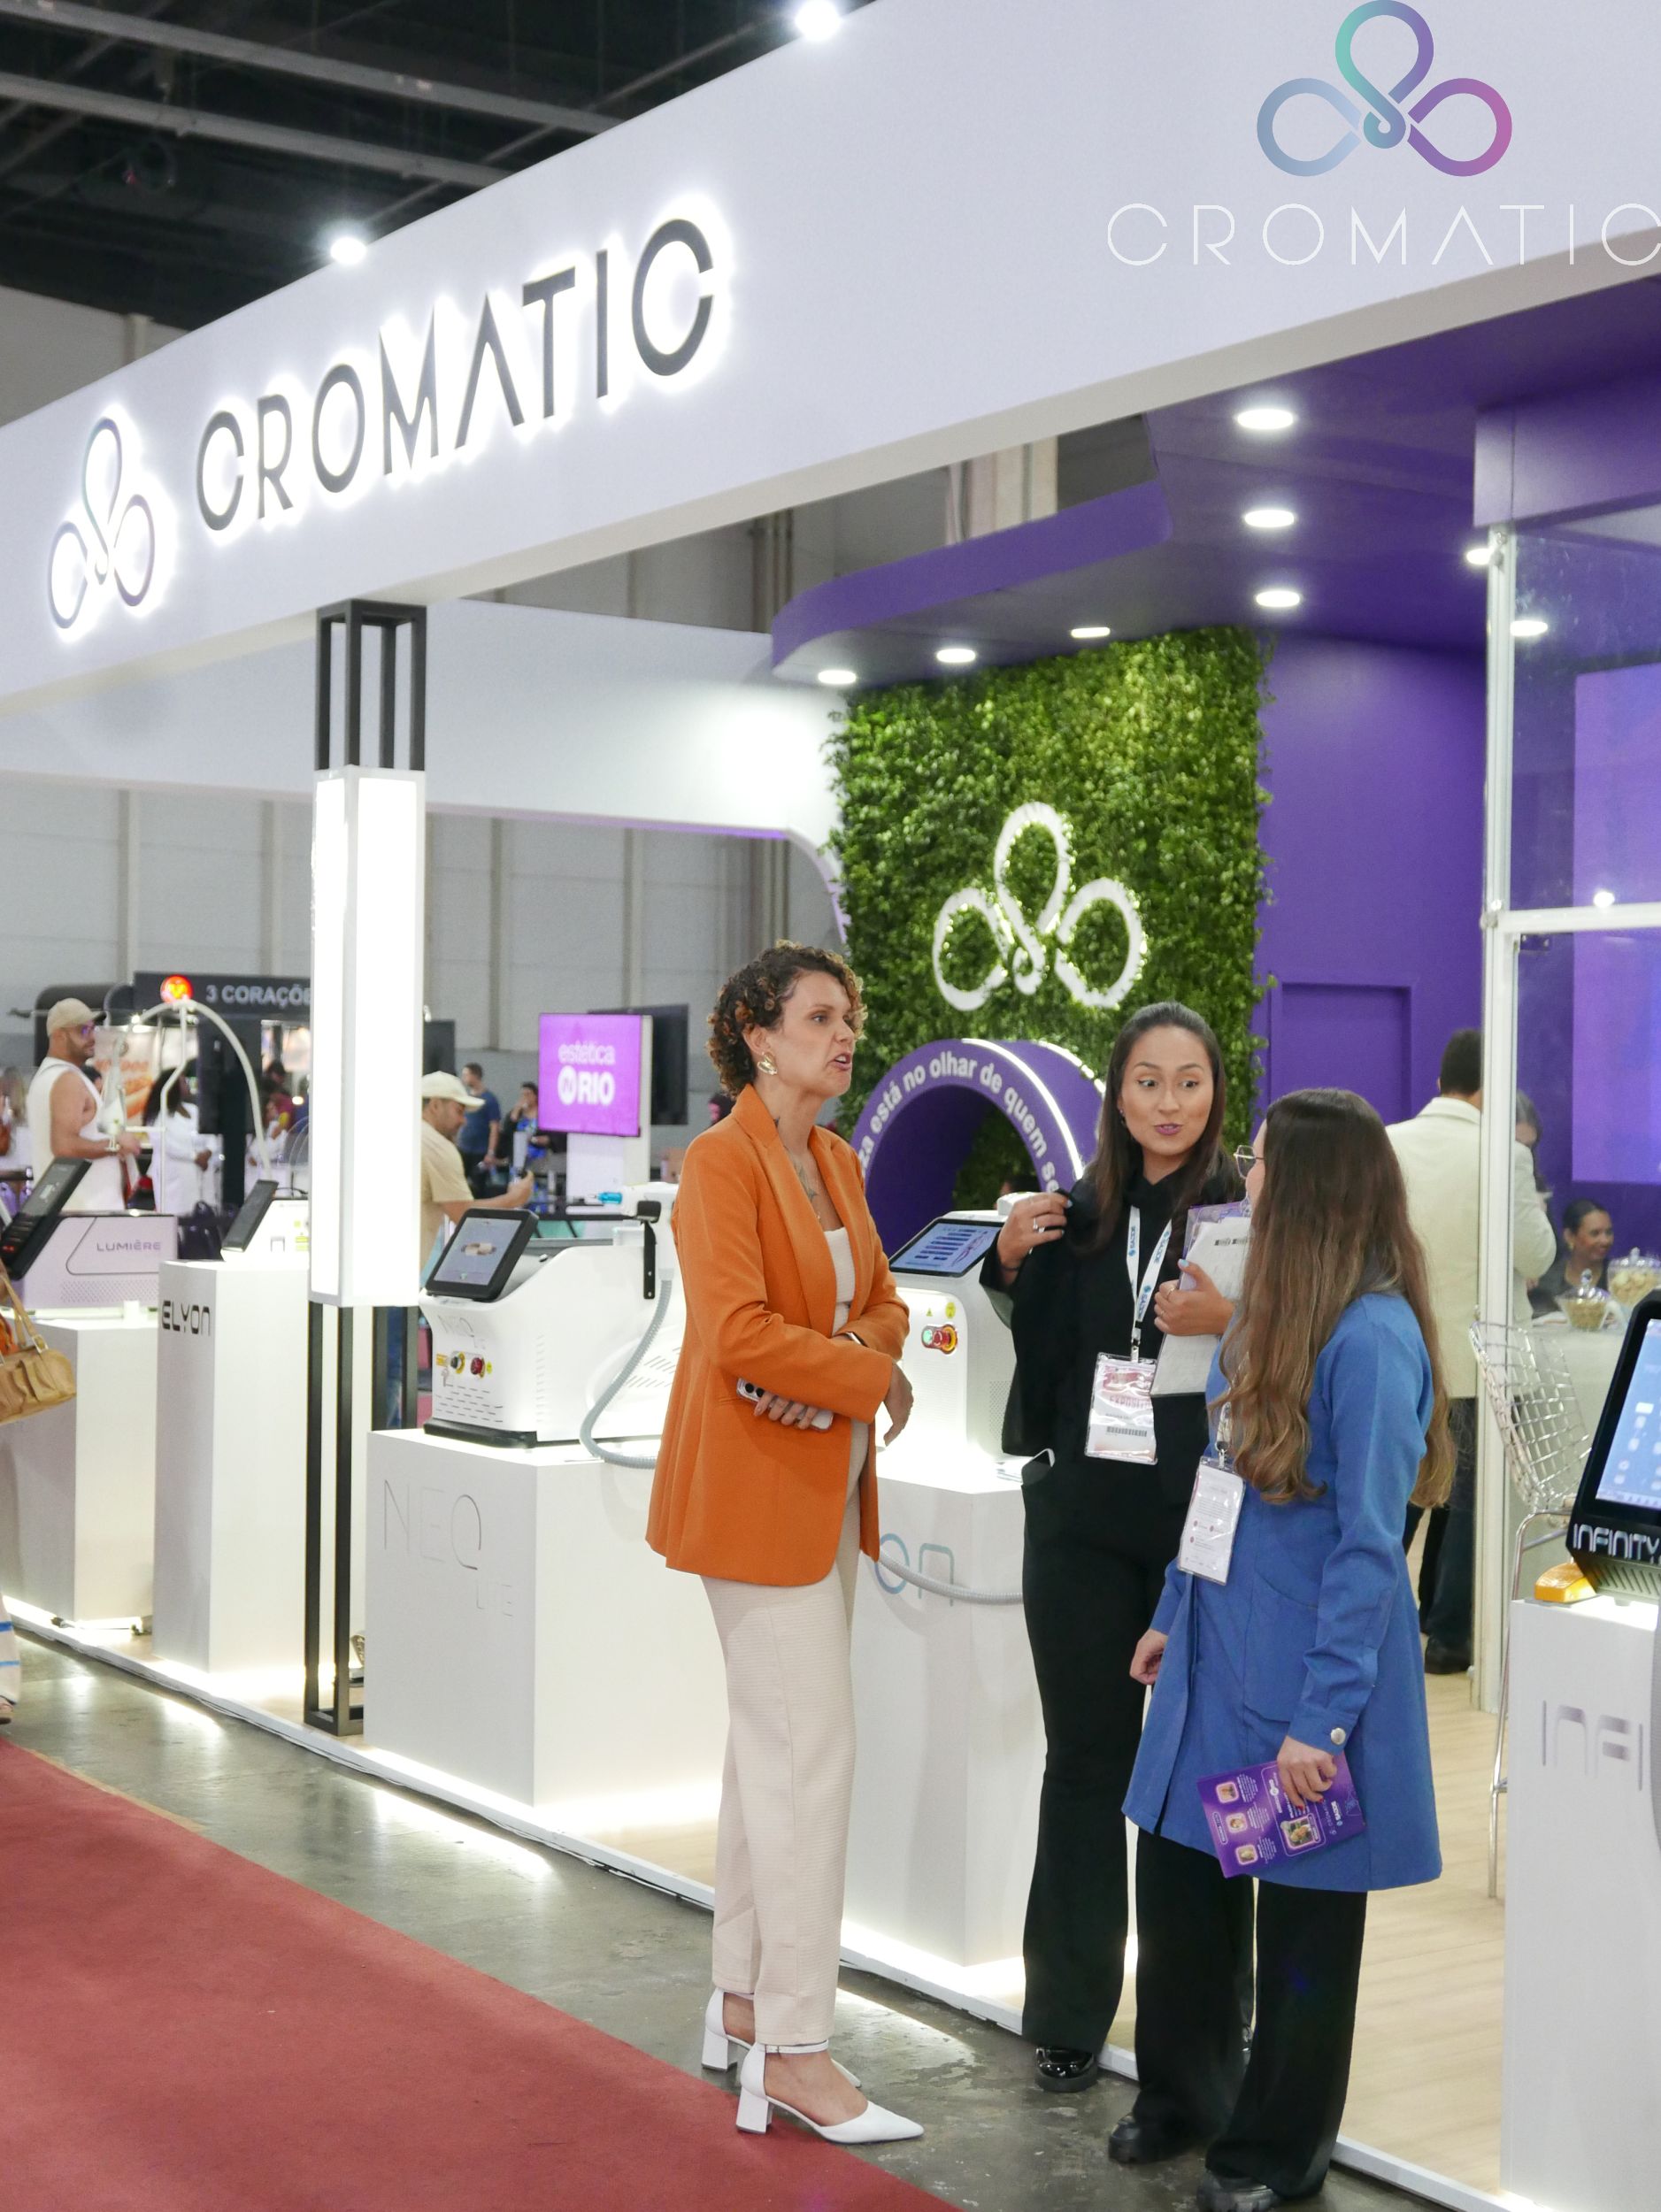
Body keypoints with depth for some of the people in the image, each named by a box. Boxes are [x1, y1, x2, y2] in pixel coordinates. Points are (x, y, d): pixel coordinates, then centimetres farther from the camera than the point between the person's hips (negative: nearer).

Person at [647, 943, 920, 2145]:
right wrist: (872, 1376, -15)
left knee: (769, 1743, 16)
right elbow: (736, 1332, -24)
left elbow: (881, 1300, 12)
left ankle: (744, 2002, 28)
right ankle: (796, 2053, -1)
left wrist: (845, 1360, -10)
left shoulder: (839, 1163, 11)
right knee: (811, 1752, -8)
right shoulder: (722, 1160, -15)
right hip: (756, 1489, -9)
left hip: (829, 1483, 9)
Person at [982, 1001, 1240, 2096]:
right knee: (1085, 1757, 10)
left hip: (1205, 1525, -4)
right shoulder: (1083, 1215, 8)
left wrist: (1230, 1324, -27)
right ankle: (1070, 2013, 20)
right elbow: (1041, 1360, 16)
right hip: (1085, 1522, 4)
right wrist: (1014, 1262, 0)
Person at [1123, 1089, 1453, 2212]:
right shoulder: (1269, 1314, 7)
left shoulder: (1370, 1336, -20)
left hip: (1303, 1678, -8)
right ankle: (1184, 2097, 36)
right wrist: (1174, 1616, 16)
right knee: (1177, 1878, 16)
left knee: (1302, 1916, 8)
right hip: (1218, 1659, 8)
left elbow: (1369, 1545, -20)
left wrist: (1323, 1719, -19)